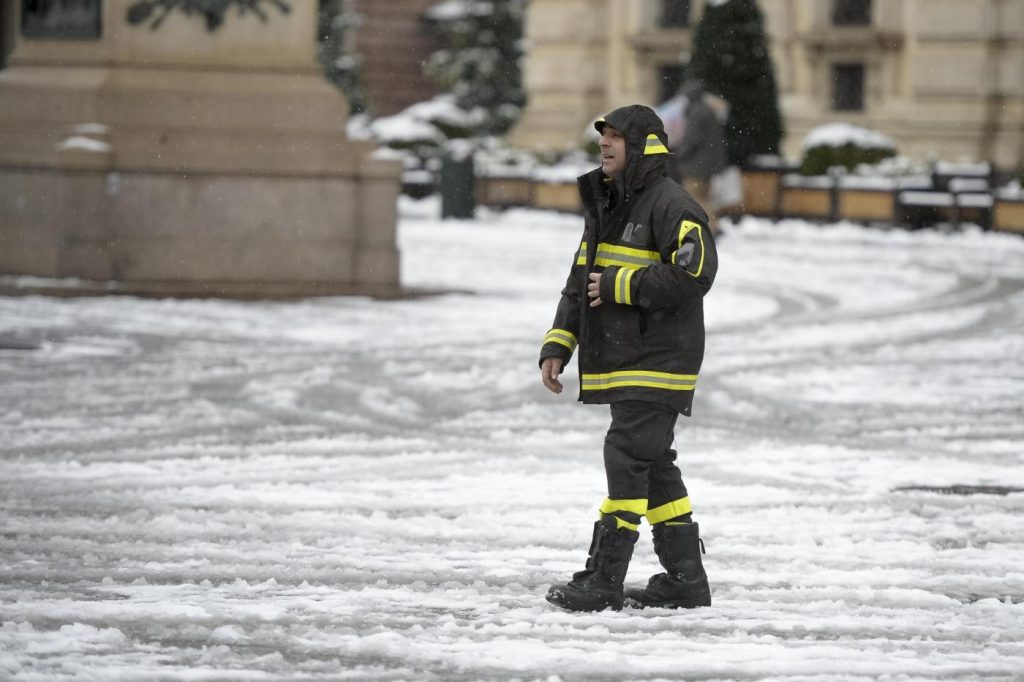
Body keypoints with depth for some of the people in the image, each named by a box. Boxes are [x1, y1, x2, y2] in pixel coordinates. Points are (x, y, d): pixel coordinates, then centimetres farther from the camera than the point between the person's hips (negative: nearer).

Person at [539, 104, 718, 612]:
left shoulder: (671, 206, -12)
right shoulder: (603, 206, 17)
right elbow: (579, 284, 21)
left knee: (627, 458, -11)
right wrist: (556, 347, 11)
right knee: (653, 465, 11)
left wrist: (619, 285, -19)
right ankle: (685, 579, 18)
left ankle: (603, 580, -10)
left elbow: (692, 275, -24)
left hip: (657, 362, -9)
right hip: (622, 365, 9)